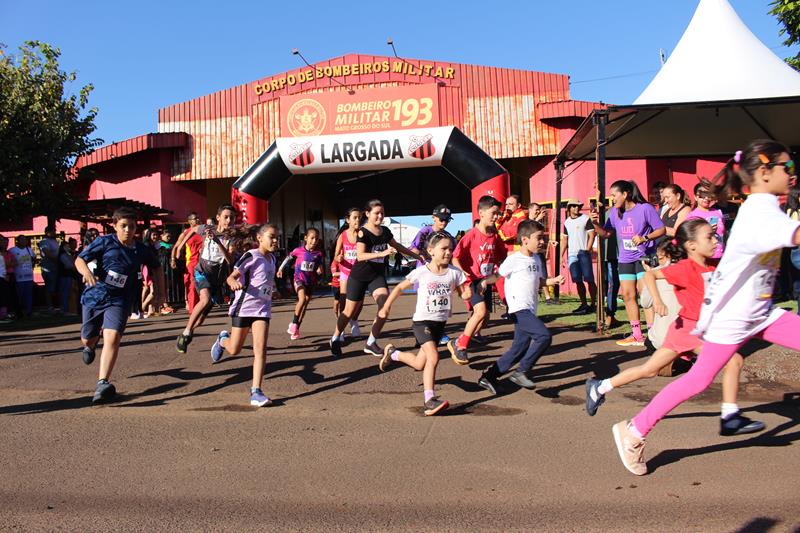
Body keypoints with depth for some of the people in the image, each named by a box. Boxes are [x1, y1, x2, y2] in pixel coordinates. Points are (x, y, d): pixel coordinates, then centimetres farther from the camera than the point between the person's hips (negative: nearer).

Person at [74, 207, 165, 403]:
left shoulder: (142, 250, 0)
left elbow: (156, 266, 19)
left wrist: (160, 289, 14)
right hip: (94, 295, 1)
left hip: (119, 300, -1)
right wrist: (86, 271, -26)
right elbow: (79, 259, -5)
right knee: (87, 338, 16)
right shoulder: (104, 242, -6)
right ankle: (91, 346, 56)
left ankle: (103, 384, -25)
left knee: (112, 338, -22)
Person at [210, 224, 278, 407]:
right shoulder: (251, 256, -12)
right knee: (234, 350, 9)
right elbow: (231, 277, -18)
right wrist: (234, 282, -36)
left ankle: (256, 392, -8)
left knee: (260, 349, -10)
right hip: (244, 307, -5)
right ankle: (222, 339, 45)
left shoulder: (271, 258, 9)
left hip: (262, 309, 5)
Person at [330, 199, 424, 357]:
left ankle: (371, 343, -3)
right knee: (350, 311, 5)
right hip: (359, 276, -4)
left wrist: (417, 256, 19)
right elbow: (360, 256, -29)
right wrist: (382, 253, -40)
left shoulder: (385, 231, 2)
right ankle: (336, 338, 31)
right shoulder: (363, 232, -16)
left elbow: (397, 246, 19)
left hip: (378, 275, 5)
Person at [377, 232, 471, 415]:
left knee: (419, 364, 10)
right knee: (433, 357, -21)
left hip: (440, 322, 5)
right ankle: (429, 400, -10)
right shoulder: (421, 272, -11)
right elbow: (400, 288, 0)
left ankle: (392, 352, 37)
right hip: (422, 321, -5)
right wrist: (386, 308, 3)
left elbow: (464, 294, 2)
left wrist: (473, 291, -20)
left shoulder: (454, 273, -2)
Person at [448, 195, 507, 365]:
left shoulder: (495, 236, 4)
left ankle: (459, 344, 24)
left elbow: (501, 256, 20)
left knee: (485, 315, 7)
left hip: (486, 281, 7)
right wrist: (461, 272, -27)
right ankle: (459, 345, -7)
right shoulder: (472, 235, -14)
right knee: (481, 310, -23)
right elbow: (455, 257, -14)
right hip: (471, 280, -7)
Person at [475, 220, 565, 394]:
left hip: (530, 310, 9)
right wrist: (484, 281, -25)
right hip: (519, 309, -9)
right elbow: (497, 275, -7)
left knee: (519, 349, 10)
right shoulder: (514, 259, -9)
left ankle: (489, 376, 19)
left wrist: (553, 280, 8)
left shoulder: (536, 259, 15)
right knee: (544, 336, -21)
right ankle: (522, 371, -9)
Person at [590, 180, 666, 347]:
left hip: (643, 257, -6)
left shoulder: (645, 208, -10)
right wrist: (596, 224, -8)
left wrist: (644, 237, -21)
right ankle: (637, 335, 18)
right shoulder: (615, 212, 6)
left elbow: (661, 229, -7)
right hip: (624, 259, 6)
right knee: (628, 296, 7)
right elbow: (606, 233, 9)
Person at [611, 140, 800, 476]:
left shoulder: (766, 208, 8)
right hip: (731, 316, -9)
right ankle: (634, 431, 8)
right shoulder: (760, 213, -22)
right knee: (699, 379, -3)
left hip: (761, 313, 9)